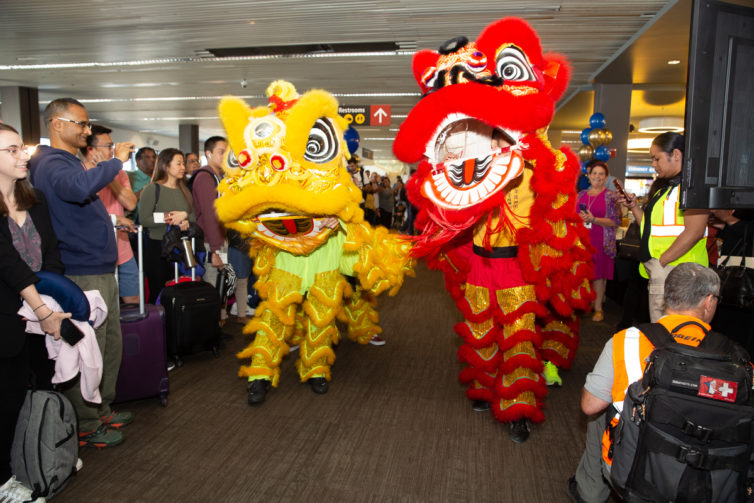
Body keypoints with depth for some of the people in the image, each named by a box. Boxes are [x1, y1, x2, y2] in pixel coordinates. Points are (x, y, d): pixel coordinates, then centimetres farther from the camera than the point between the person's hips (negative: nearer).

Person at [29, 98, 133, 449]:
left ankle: (102, 410, 33)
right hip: (81, 275, -10)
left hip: (101, 269, 10)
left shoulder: (69, 161, 18)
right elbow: (80, 187, -38)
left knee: (111, 344, 18)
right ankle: (86, 427, 15)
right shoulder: (51, 164, -15)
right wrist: (116, 161, -26)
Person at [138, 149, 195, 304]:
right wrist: (166, 218, -17)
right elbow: (143, 219, -13)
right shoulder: (152, 189, -3)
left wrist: (185, 217, -10)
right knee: (158, 292, -1)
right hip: (157, 247, -5)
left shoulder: (184, 190, 15)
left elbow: (195, 215, 10)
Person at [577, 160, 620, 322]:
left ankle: (598, 308, 10)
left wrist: (594, 219, -17)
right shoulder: (581, 195, 12)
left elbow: (616, 221, -7)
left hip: (601, 242, -4)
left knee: (599, 274, 0)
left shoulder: (611, 196, -1)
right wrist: (579, 217, -4)